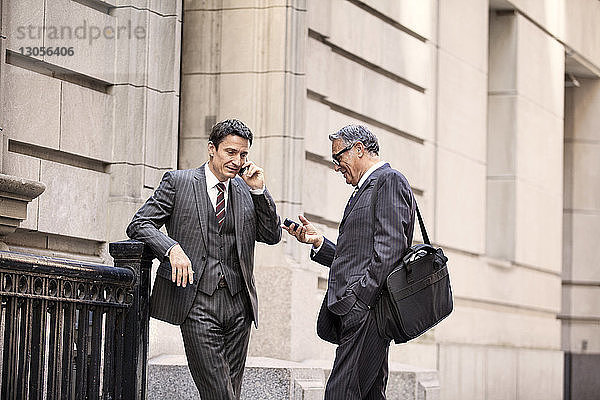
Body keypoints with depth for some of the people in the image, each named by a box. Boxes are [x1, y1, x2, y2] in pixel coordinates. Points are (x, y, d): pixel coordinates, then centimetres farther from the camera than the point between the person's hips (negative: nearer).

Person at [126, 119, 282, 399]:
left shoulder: (245, 191, 15)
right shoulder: (178, 182, 3)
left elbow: (272, 236, 12)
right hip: (197, 302, -4)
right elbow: (139, 225, -1)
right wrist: (172, 248, -20)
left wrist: (259, 190, 0)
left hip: (237, 303, 4)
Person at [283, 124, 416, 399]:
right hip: (356, 314, 10)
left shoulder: (389, 181, -5)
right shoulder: (365, 190, 26)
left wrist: (358, 300, -20)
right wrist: (318, 241, 11)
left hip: (367, 313, -10)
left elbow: (389, 251, -16)